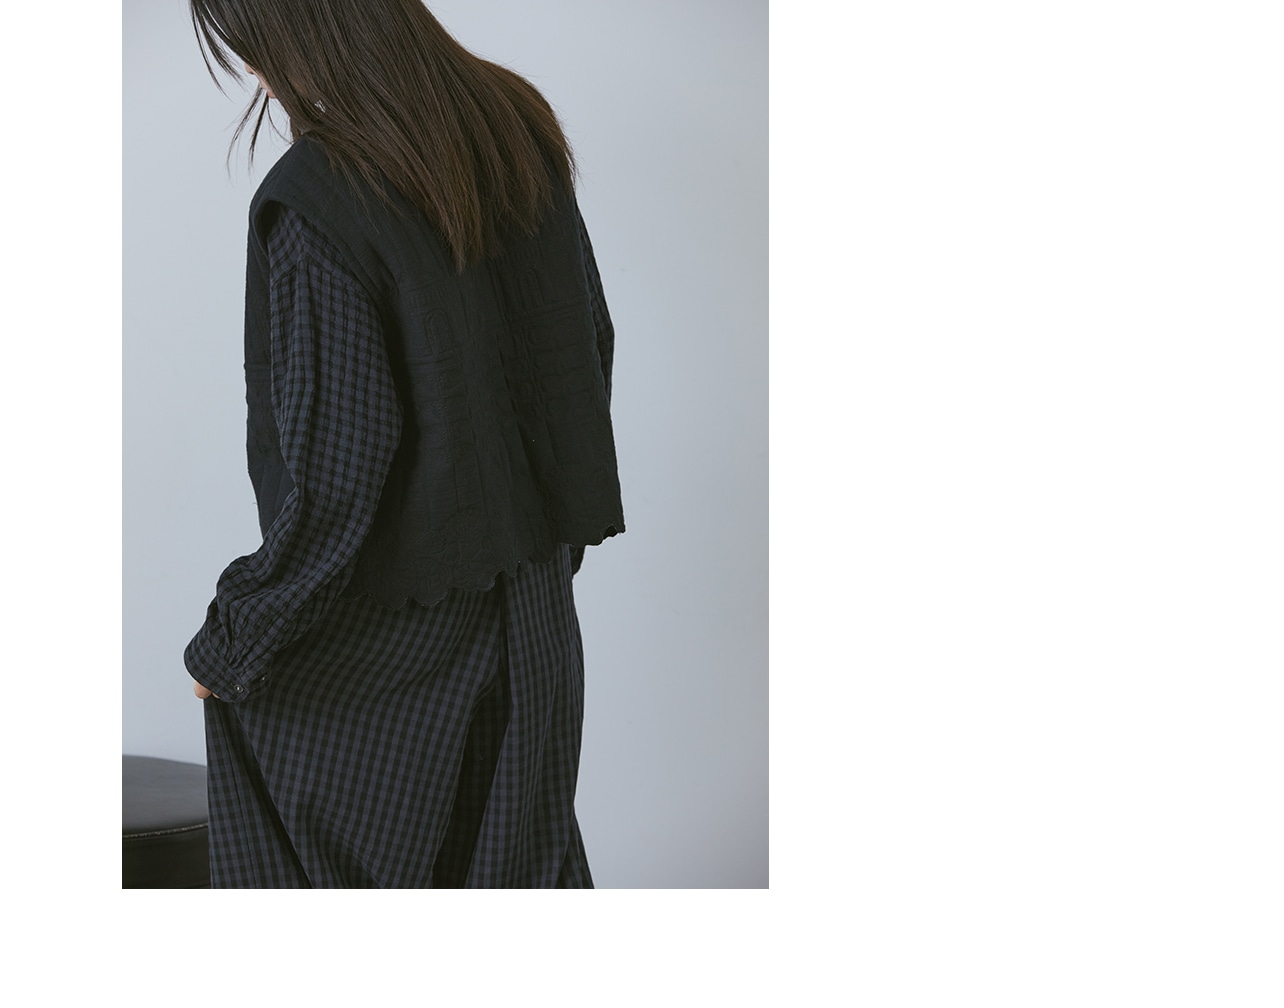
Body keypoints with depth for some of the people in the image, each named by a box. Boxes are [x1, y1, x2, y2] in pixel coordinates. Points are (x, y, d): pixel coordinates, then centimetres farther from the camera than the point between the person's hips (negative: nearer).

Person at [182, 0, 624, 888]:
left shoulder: (316, 205, -25)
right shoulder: (516, 123, -4)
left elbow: (332, 475, -24)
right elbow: (588, 339, 6)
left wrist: (231, 644, -10)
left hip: (387, 626, -6)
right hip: (530, 607, 7)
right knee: (520, 860, 19)